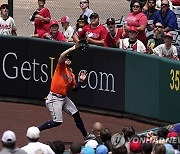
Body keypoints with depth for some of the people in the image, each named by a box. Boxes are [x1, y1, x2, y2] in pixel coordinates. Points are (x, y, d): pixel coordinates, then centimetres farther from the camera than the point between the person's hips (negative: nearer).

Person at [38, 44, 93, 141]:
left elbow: (75, 89, 15)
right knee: (57, 121, -13)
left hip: (64, 98, 8)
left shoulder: (71, 74, 14)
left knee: (76, 114, 10)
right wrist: (73, 48, -29)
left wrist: (81, 81, 2)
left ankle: (86, 136, 21)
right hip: (54, 98, -8)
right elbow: (62, 56, -25)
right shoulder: (61, 67, -4)